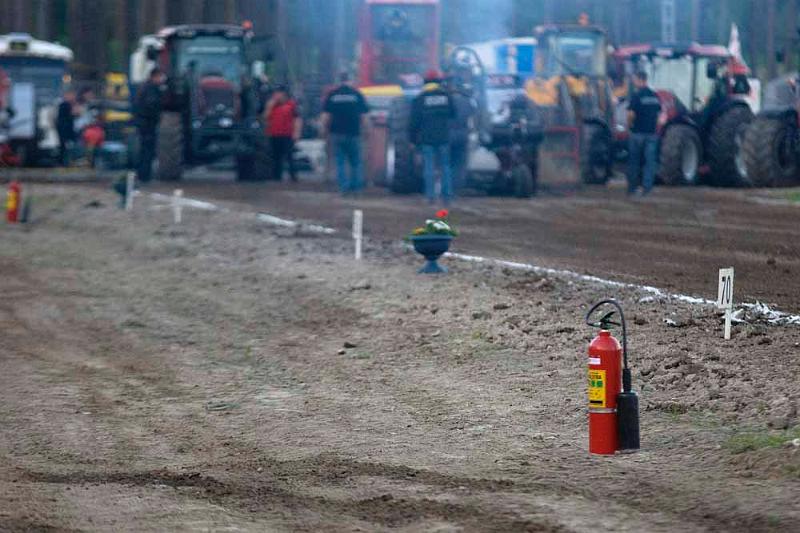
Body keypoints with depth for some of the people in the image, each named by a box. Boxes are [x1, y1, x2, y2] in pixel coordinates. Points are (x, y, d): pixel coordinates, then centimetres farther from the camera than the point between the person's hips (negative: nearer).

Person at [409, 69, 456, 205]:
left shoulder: (420, 99, -3)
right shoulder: (446, 96, 3)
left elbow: (414, 121, -3)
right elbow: (453, 114, 13)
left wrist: (413, 137, 5)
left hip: (427, 139, -2)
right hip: (443, 137, 2)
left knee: (429, 167, 1)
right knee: (445, 166, 8)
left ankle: (431, 195, -3)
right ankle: (447, 195, 4)